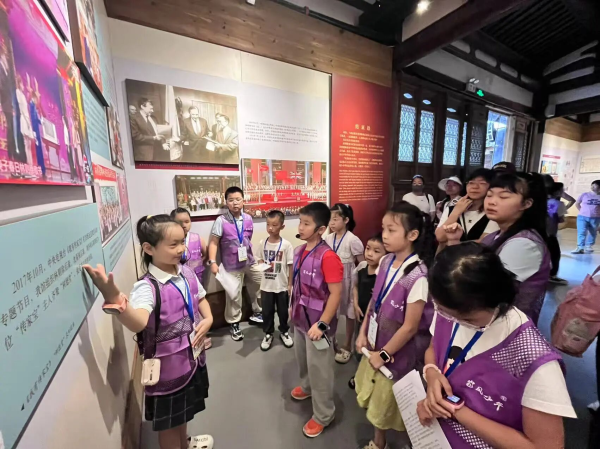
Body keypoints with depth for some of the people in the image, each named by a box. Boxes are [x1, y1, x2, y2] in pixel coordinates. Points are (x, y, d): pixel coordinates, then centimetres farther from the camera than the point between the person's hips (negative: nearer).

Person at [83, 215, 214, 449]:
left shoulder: (186, 273, -7)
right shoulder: (147, 287, -28)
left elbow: (201, 299, 7)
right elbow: (138, 323, -46)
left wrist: (208, 319, -10)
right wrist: (115, 300, -63)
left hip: (192, 355, 7)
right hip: (167, 363, -6)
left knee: (183, 410, 31)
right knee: (168, 420, 19)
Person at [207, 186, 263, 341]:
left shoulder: (248, 219, -1)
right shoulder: (221, 221, -14)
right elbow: (213, 242, -12)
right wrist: (213, 262, -19)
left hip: (250, 261, 5)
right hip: (232, 265, -5)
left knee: (260, 286, 18)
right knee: (234, 296, 8)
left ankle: (256, 312, 42)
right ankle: (234, 324, 30)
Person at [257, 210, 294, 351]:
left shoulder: (286, 245, -14)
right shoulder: (262, 243, -5)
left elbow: (291, 265, -8)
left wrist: (290, 284, -6)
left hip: (282, 285, -2)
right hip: (266, 285, 2)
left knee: (283, 311, 17)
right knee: (267, 311, 16)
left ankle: (284, 332, 42)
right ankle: (268, 334, 38)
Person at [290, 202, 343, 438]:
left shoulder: (328, 257, -27)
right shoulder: (299, 251, -2)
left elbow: (335, 294, -25)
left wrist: (322, 324, -22)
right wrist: (293, 306, 16)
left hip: (317, 321, -8)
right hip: (300, 317, 8)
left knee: (319, 367, 12)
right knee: (302, 357, 29)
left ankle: (323, 415, 37)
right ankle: (306, 387, 58)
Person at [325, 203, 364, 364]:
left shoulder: (352, 240, -18)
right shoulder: (328, 238, -4)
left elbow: (363, 264, -11)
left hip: (347, 282, -4)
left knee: (349, 313, 14)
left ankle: (347, 347, 33)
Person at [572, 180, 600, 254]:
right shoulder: (584, 195, -1)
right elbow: (577, 204, 9)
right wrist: (582, 211, 3)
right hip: (582, 217, -2)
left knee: (593, 233, 12)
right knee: (581, 232, -10)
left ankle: (589, 246, 25)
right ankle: (580, 248, -12)